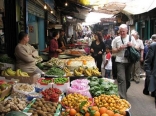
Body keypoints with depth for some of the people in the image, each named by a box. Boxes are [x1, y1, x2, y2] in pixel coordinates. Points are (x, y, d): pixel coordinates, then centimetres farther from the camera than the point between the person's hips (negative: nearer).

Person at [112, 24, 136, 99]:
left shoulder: (131, 38, 5)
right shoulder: (116, 39, 1)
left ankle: (123, 92, 36)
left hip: (129, 61, 3)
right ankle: (123, 97, -11)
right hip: (120, 62, -3)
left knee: (128, 79, 14)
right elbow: (113, 50, 4)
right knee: (122, 79, -12)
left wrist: (132, 45, -12)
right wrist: (119, 48, -14)